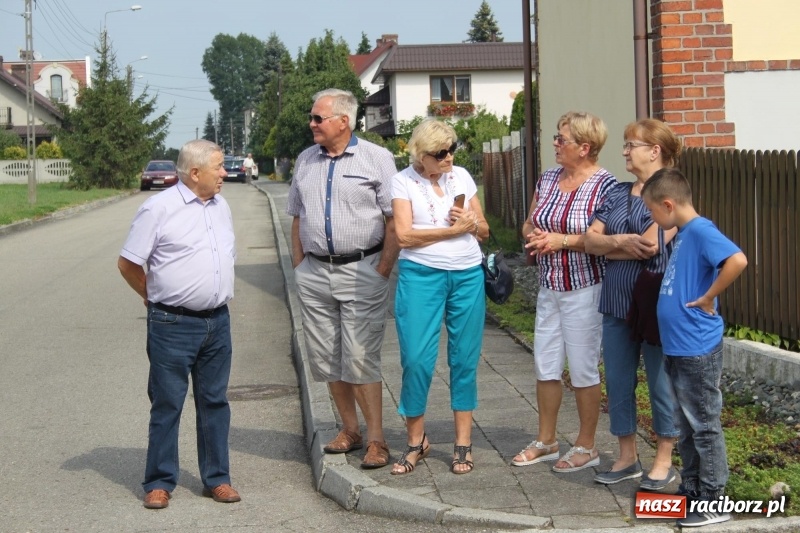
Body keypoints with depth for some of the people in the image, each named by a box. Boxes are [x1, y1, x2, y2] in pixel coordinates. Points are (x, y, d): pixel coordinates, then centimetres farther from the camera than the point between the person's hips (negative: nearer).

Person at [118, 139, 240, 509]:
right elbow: (128, 264, -4)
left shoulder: (221, 207, 11)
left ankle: (216, 478, 21)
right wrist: (157, 299, 4)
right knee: (167, 405, 2)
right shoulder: (159, 208, -9)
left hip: (218, 322, 6)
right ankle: (160, 483, 12)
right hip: (173, 325, -6)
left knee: (215, 401, 11)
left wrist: (217, 297, 15)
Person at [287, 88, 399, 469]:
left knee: (360, 359, -7)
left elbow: (394, 220, -5)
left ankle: (376, 439, 2)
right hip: (314, 275, 6)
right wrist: (299, 266, 10)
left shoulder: (376, 159, -2)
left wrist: (383, 271, -11)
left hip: (362, 270, -6)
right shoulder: (305, 161, 13)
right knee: (325, 359, 9)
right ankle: (349, 430, 22)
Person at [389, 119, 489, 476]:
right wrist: (454, 229, -11)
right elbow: (404, 235, -11)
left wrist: (471, 221, -9)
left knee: (464, 359, 6)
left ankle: (463, 442, 15)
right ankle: (416, 440, 11)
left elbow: (483, 231, 14)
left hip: (468, 275, 3)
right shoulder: (404, 182, -1)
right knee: (416, 359, -6)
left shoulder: (462, 177, 10)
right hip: (421, 275, -3)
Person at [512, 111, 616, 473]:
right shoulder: (548, 178, 8)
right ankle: (545, 441, 26)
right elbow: (529, 223, 15)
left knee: (583, 369, 3)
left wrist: (563, 240, -21)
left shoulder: (604, 185, -13)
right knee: (545, 365, 12)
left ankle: (586, 446, 17)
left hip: (584, 289, -7)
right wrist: (534, 235, -7)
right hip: (549, 287, 7)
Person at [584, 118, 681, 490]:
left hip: (655, 302, -7)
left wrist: (607, 246, -5)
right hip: (617, 302, 7)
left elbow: (651, 244, -20)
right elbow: (590, 239, 4)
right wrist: (620, 241, -17)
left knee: (660, 383, 3)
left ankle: (663, 462, 16)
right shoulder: (619, 194, 12)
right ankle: (627, 458, 24)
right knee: (617, 381, 11)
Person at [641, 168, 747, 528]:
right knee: (687, 426, 18)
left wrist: (707, 298, -23)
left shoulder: (700, 231, -17)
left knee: (704, 426, -1)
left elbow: (737, 260, -31)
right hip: (677, 347, 10)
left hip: (697, 349, -10)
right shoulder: (683, 235, 12)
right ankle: (691, 490, 28)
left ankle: (713, 502, 8)